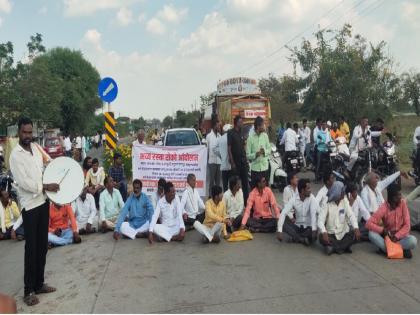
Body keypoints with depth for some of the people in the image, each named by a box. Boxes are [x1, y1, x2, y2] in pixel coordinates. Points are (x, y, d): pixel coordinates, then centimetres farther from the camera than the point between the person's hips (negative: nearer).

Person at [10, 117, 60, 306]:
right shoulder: (15, 155, -13)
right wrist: (45, 187, -15)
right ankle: (28, 290, 11)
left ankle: (39, 284, 25)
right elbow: (23, 182, -19)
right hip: (30, 205, -7)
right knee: (31, 248, -1)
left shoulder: (36, 148, 8)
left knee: (42, 246, 13)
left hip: (43, 201, 7)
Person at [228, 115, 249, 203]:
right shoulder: (231, 133, -7)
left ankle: (246, 200, 18)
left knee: (245, 182, 10)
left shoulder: (241, 133, 12)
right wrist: (232, 162, -15)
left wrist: (246, 159, 10)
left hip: (243, 161, 6)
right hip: (235, 161, -6)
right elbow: (229, 149, -10)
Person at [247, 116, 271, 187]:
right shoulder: (250, 138, -9)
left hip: (265, 167, 3)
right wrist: (256, 154, -24)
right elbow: (248, 155, -7)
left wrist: (264, 151, -12)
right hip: (255, 168, -3)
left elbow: (269, 149, 9)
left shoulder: (265, 136, 2)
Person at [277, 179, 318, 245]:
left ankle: (296, 237, -14)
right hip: (297, 227, 2)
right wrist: (279, 231, -32)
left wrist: (314, 230, -43)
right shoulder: (293, 199, -10)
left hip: (308, 227, -2)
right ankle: (302, 239, -25)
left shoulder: (311, 198, -13)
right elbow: (283, 213, -19)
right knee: (283, 223, -24)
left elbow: (313, 213, -28)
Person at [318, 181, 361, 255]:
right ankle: (344, 246, -18)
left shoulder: (345, 202, -1)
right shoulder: (327, 205, -11)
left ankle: (333, 247, -20)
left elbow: (351, 215, -12)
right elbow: (320, 220, -21)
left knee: (355, 234, -25)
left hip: (344, 234, 3)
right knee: (322, 238, -31)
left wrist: (356, 228, -32)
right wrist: (324, 233, -39)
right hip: (331, 234, -3)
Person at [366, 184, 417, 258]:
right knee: (371, 233, -29)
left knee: (413, 240, -32)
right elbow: (369, 224, -20)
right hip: (388, 236, 0)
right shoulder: (383, 208, -16)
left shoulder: (403, 203, -12)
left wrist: (397, 236, -22)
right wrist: (382, 230, -33)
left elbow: (407, 225, -11)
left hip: (401, 236, 0)